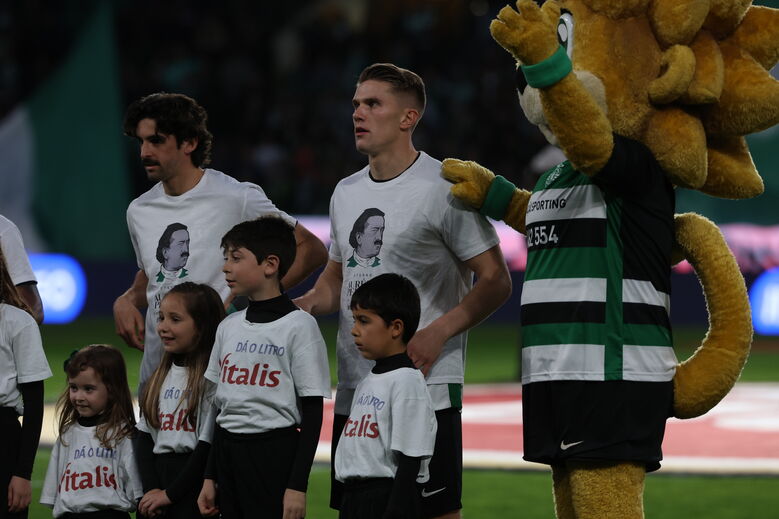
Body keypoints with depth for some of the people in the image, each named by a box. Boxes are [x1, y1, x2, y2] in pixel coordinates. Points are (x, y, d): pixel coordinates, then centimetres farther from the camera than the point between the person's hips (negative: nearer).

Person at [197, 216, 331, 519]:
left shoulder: (299, 326, -8)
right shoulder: (229, 327, 12)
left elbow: (313, 414, -9)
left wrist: (297, 485, -15)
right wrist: (210, 477, 15)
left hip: (276, 456, -7)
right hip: (229, 454, 7)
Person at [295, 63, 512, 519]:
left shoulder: (443, 187, -8)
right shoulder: (346, 193, 15)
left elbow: (496, 281, -8)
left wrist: (437, 333, -20)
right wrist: (305, 305, 5)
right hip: (354, 391, 7)